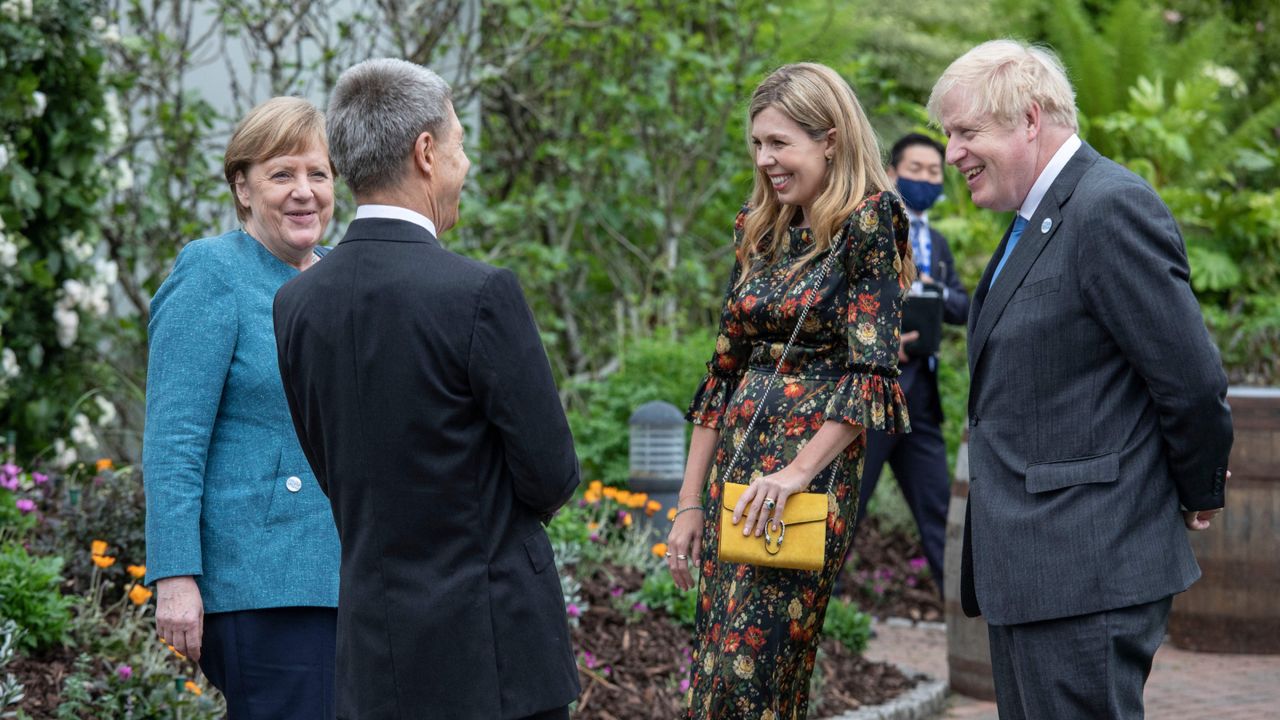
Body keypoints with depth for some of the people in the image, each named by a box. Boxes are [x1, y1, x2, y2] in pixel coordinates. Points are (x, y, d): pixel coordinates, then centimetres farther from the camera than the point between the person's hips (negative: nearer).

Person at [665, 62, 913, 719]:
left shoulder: (867, 225, -6)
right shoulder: (757, 229, 14)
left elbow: (870, 370, -14)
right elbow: (724, 368, 15)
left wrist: (798, 472, -20)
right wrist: (689, 504, 12)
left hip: (814, 467, -7)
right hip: (735, 465, 7)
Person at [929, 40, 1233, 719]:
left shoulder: (1110, 208, -16)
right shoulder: (1035, 219, 17)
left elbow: (1192, 378, -16)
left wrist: (1199, 493, -3)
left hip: (1086, 571, -10)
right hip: (1027, 570, 10)